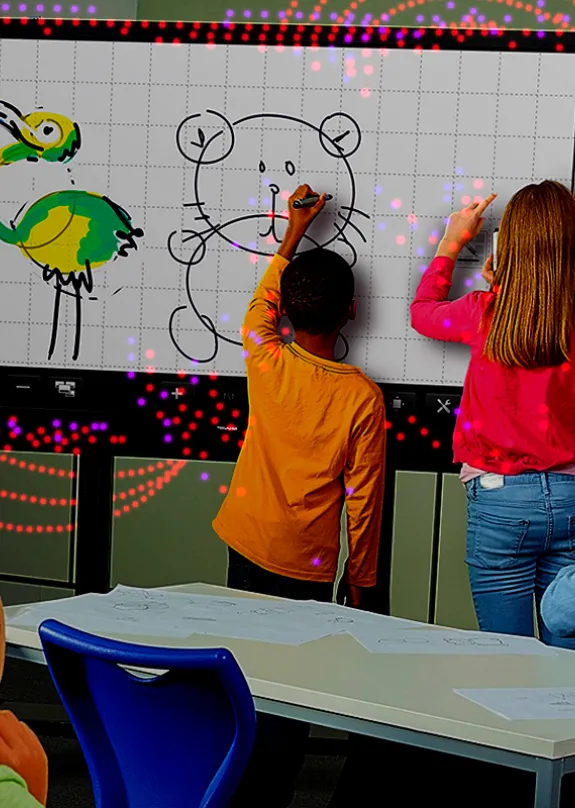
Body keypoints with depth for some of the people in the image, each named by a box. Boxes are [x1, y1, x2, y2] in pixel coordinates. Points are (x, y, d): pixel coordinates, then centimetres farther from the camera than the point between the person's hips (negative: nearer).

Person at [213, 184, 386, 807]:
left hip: (245, 544, 4)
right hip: (306, 564, -3)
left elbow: (260, 305, 18)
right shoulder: (362, 398, -12)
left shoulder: (267, 364, -6)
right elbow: (362, 498, -7)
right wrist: (360, 578, 5)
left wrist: (292, 235, 25)